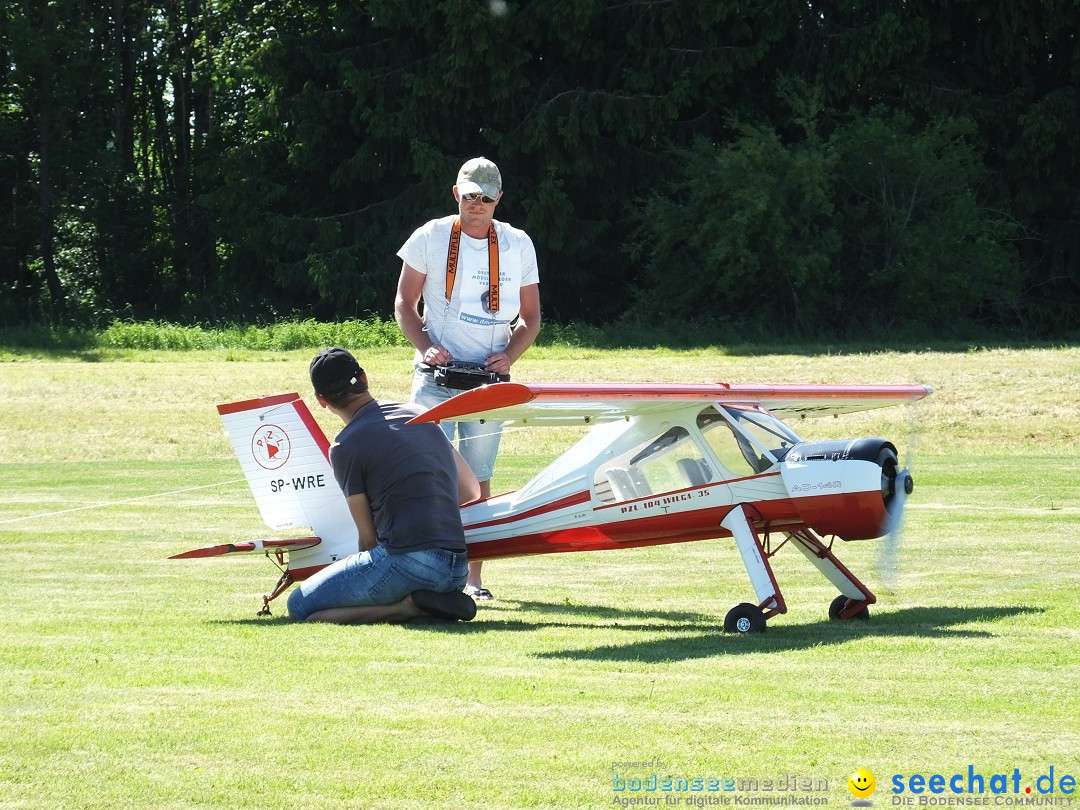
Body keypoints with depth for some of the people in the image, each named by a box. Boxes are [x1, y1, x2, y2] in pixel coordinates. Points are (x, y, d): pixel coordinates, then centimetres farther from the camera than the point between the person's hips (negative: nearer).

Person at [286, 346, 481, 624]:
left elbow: (368, 537, 2)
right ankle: (438, 602, 4)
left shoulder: (345, 447, -4)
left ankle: (407, 607, -12)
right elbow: (471, 492, 23)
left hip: (406, 560, -7)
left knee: (300, 605, 1)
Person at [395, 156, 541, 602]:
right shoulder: (430, 237, 2)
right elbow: (404, 303, 7)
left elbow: (530, 317, 13)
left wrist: (509, 355, -6)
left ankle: (473, 577, 6)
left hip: (489, 377, 1)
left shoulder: (518, 245, 7)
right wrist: (426, 348, -10)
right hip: (436, 375, -1)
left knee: (478, 478, 2)